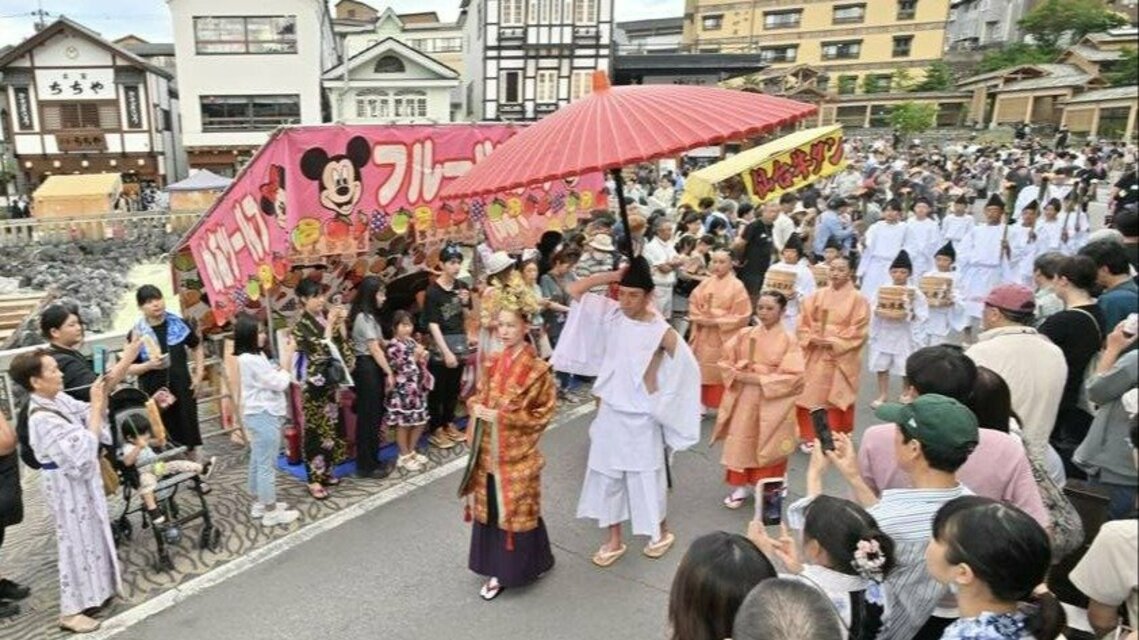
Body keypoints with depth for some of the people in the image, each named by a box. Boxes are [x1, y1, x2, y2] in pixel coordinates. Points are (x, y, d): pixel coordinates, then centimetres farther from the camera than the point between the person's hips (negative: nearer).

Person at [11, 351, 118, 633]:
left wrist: (103, 394, -12)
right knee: (76, 541, 3)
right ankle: (70, 611, 17)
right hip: (67, 486, -9)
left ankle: (93, 592, 39)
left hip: (81, 480, 9)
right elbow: (83, 448, -30)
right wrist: (96, 406, -29)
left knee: (92, 535, 21)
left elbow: (93, 416, 7)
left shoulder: (59, 399, -3)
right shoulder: (42, 418, -28)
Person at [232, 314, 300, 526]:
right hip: (264, 416, -11)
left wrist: (284, 356, 2)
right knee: (267, 464, -2)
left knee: (258, 461, 19)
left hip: (260, 414, 11)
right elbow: (279, 383, -18)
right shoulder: (251, 360, -23)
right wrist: (288, 357, -11)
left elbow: (272, 377, 10)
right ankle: (271, 512, 7)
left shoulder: (252, 356, 9)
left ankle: (259, 503, 31)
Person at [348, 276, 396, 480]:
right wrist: (389, 373, -12)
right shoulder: (365, 318, -15)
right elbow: (374, 349, -16)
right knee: (368, 417, -3)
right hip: (367, 368, -10)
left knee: (373, 415, 14)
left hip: (370, 367, 10)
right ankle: (366, 466, 5)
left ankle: (371, 461, 23)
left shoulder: (368, 316, 16)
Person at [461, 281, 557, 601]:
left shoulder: (537, 369, -15)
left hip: (516, 454, -6)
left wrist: (501, 416, -20)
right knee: (489, 509, 14)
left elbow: (542, 413, -14)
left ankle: (518, 568, 27)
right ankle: (497, 569, 30)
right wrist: (477, 408, -9)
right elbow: (478, 397, 14)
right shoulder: (493, 364, 3)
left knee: (516, 511, 7)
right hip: (487, 451, 6)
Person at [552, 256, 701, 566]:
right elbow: (575, 290, -7)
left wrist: (664, 403, -5)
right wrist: (613, 275, -12)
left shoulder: (661, 332, -17)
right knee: (607, 477, 14)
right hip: (610, 413, 4)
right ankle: (614, 541, 33)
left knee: (647, 479, 11)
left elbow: (687, 371, -10)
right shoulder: (611, 314, -5)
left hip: (641, 419, -4)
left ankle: (663, 532, 38)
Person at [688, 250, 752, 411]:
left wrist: (717, 321, -15)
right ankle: (700, 406, 19)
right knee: (701, 370, 8)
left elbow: (741, 316, -9)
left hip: (725, 336, -4)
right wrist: (701, 319, -10)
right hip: (704, 335, 4)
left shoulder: (737, 286, -7)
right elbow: (693, 303, 8)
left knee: (722, 373, 0)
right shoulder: (705, 283, 5)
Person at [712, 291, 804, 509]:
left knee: (768, 446, 7)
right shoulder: (745, 335, 1)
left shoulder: (789, 340, -9)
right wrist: (738, 375, -14)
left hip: (772, 402, -3)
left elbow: (794, 376, -15)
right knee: (740, 442, 8)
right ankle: (741, 487, 24)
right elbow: (725, 360, 6)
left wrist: (760, 379, -20)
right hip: (743, 397, 3)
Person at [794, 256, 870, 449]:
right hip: (814, 355, 3)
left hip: (841, 357, -3)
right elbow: (804, 322, 6)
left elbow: (858, 332, -8)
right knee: (809, 396, 4)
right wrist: (811, 339, -12)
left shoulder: (858, 299, -4)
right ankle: (809, 437, 17)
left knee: (837, 398, 2)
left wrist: (833, 342, -16)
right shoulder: (817, 296, 5)